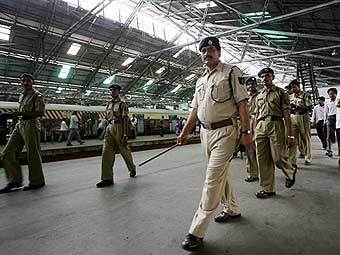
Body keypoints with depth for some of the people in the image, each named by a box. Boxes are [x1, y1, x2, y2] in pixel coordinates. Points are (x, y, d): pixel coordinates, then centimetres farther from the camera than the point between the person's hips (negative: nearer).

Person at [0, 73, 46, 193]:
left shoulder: (37, 95, -2)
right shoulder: (22, 95, 21)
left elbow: (40, 113, -12)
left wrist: (21, 113, -18)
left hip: (31, 125, -8)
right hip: (20, 125, 8)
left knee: (33, 154, -3)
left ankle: (37, 181, 10)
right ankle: (15, 181, 13)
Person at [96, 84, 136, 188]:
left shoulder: (122, 104, -5)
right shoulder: (108, 104, 15)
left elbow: (126, 120, -12)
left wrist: (125, 135, -18)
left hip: (119, 128, -6)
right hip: (110, 128, 6)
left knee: (125, 151, 9)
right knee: (106, 153, -3)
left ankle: (132, 169, 35)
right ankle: (107, 178, 2)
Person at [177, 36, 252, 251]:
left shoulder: (231, 72, -2)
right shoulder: (201, 80, 17)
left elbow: (242, 103, -9)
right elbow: (195, 109, 18)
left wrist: (246, 132, -16)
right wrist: (185, 132, 15)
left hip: (225, 132, -7)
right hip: (206, 132, 7)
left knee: (213, 179, -9)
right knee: (221, 173, 18)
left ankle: (197, 232, -2)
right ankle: (232, 209, 39)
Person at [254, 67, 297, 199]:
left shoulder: (280, 92, 5)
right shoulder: (259, 96, 19)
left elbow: (287, 114, -2)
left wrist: (290, 135, -9)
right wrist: (255, 133, 14)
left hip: (276, 125, -4)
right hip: (260, 127, 5)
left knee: (278, 157, -5)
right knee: (262, 159, 2)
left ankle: (290, 172, 30)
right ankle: (267, 189, 12)